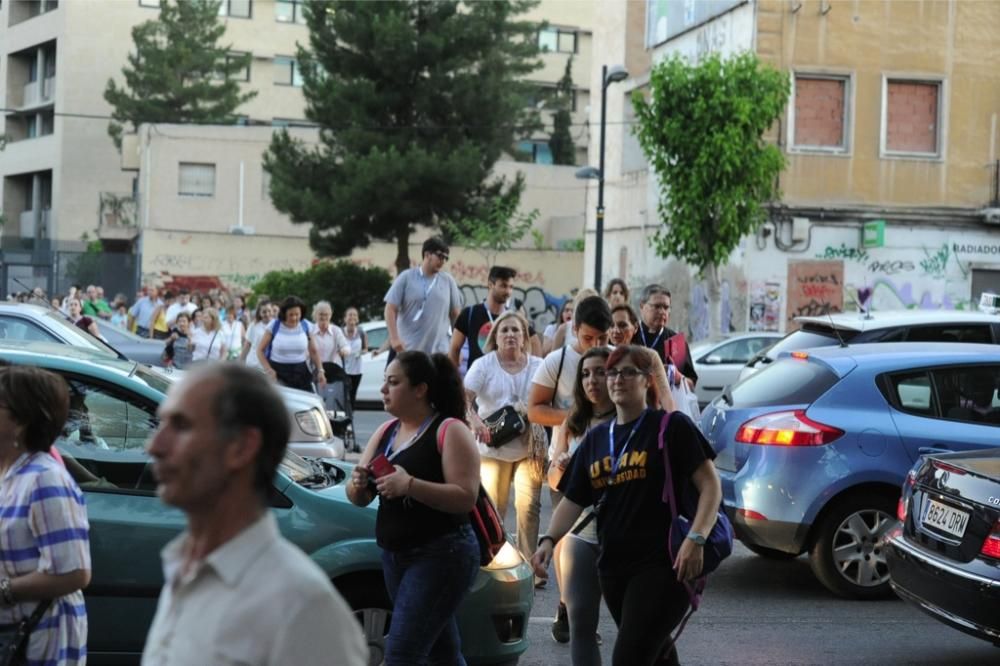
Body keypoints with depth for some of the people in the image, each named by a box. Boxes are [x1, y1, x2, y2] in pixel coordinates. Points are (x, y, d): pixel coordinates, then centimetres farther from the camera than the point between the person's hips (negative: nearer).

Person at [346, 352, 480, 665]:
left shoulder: (450, 431, -10)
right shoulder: (386, 432, 11)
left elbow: (466, 498, -19)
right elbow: (360, 499, 12)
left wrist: (409, 485, -28)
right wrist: (357, 484, -12)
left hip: (441, 556, -8)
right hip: (394, 556, 8)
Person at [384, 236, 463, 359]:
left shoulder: (448, 281, 5)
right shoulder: (406, 278, -2)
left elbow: (455, 314, 11)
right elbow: (390, 309, -4)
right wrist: (394, 338, -16)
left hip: (438, 351, 2)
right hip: (405, 349, -2)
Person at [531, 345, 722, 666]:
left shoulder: (671, 426, -3)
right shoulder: (596, 438, 14)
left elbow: (710, 485, -8)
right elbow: (572, 501, 13)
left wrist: (695, 538, -21)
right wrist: (549, 540, -5)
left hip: (662, 565, -6)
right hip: (613, 567, 6)